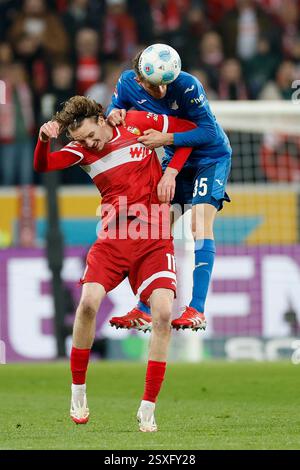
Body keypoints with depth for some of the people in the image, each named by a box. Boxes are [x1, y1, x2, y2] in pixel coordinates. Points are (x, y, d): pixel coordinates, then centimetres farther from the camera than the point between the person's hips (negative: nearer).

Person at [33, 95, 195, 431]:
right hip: (112, 237, 1)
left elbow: (189, 130, 10)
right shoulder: (82, 149, 5)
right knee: (89, 301, -21)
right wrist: (44, 139, -32)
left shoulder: (137, 123, 1)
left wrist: (170, 173, -1)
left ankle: (148, 408, -9)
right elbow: (42, 166, -11)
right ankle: (78, 392, -1)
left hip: (153, 238, -1)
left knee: (163, 312, -18)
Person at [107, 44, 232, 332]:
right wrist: (113, 113, -22)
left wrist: (165, 139, -36)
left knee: (200, 222, -21)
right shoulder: (128, 83, -15)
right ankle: (144, 311, 8)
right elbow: (116, 106, 3)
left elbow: (210, 132, -29)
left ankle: (197, 312, -26)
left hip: (211, 157, -6)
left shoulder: (187, 86, -30)